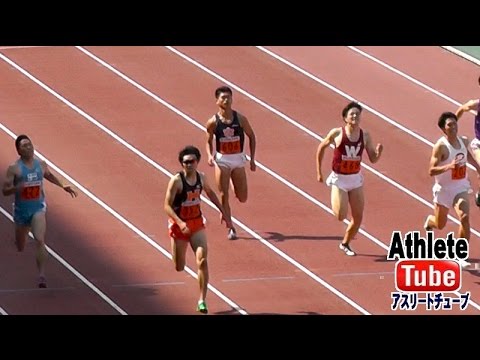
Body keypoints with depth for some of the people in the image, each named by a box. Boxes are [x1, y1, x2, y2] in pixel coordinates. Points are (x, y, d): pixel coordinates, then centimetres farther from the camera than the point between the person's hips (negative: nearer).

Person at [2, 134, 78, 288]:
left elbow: (49, 176, 23)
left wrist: (63, 185, 18)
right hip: (21, 210, -1)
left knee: (40, 241, -20)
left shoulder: (41, 164, 0)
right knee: (20, 247, 15)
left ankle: (42, 276, -22)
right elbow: (5, 190, -13)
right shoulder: (14, 169, -12)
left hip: (38, 208, 1)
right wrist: (17, 188, -32)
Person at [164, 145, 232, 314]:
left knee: (202, 260, -16)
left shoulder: (201, 178, -4)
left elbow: (210, 193, 18)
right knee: (179, 268, 10)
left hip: (197, 224, 3)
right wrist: (180, 223, -35)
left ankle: (202, 300, -11)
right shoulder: (176, 181, -20)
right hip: (179, 225, -3)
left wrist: (223, 212, 20)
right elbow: (167, 206, -21)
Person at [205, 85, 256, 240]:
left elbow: (251, 136, 5)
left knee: (242, 198, 4)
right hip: (221, 160, -1)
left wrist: (252, 159, 2)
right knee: (224, 196, -5)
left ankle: (235, 188, 41)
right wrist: (210, 155, -15)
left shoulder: (240, 119, -6)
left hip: (238, 159, 1)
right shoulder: (213, 122, -8)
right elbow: (209, 141, 5)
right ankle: (230, 229, 5)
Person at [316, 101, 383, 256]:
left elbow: (373, 159, 1)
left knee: (358, 217, 4)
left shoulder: (365, 136, -5)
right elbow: (321, 147, 1)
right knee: (341, 216, -16)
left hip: (356, 179, 3)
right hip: (339, 179, -3)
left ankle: (345, 244, 28)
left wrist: (379, 151, -22)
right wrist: (319, 172, 2)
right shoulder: (337, 133, -14)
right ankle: (336, 202, 21)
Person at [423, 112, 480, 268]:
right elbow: (431, 170, -27)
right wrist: (449, 166, -41)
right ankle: (430, 220, 56)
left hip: (461, 187, 3)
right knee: (440, 225, 16)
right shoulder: (440, 146, -22)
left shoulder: (464, 141, -3)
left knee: (465, 218, -20)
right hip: (444, 189, -3)